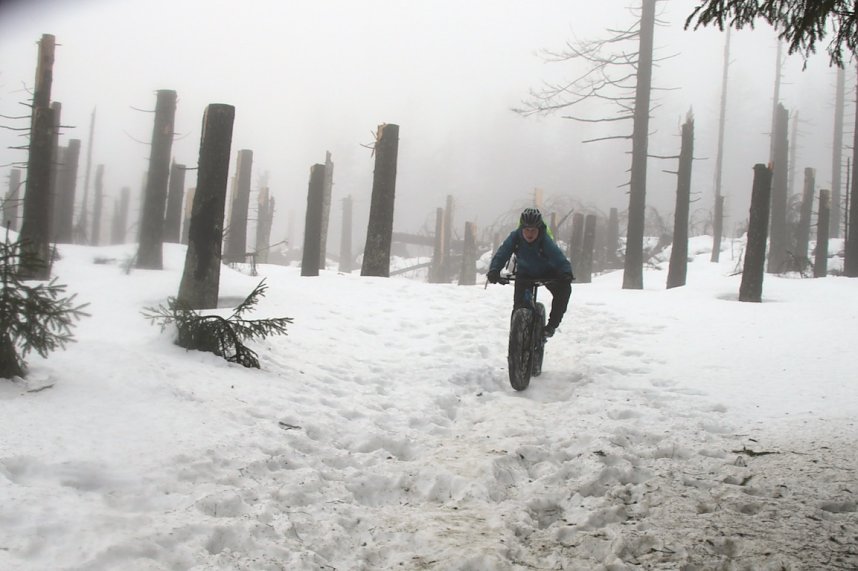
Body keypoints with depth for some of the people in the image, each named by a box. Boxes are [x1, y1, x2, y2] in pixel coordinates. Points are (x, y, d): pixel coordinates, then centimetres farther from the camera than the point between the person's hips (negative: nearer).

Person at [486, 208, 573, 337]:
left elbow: (559, 259, -39)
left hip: (546, 273, -1)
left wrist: (566, 274, -59)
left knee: (564, 288, -26)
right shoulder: (515, 237, -25)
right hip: (524, 274, 1)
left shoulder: (545, 240, -31)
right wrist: (494, 270, -48)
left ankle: (552, 324, -11)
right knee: (519, 302, -16)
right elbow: (501, 254, -29)